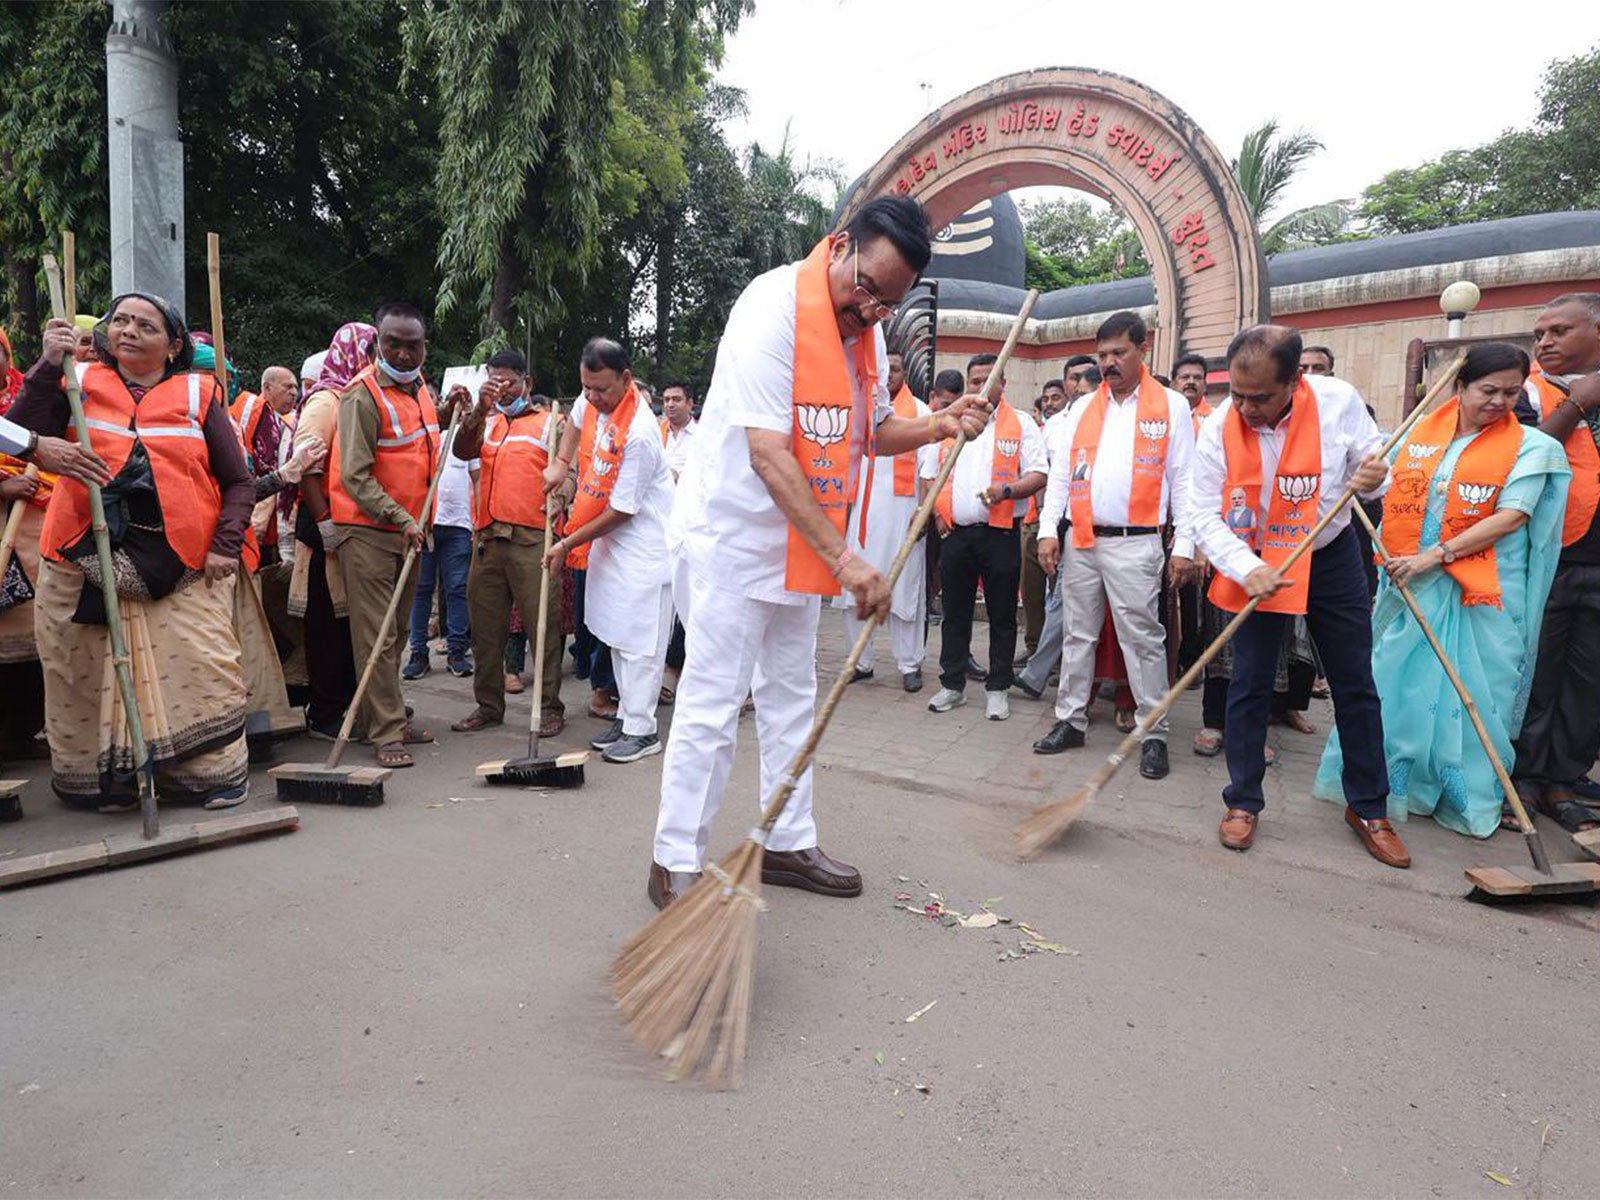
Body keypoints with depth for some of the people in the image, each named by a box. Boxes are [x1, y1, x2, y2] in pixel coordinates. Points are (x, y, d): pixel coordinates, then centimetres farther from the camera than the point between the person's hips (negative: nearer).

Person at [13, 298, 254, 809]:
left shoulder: (198, 394, 8)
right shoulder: (80, 384, 11)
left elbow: (238, 482, 8)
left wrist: (225, 546, -3)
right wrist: (48, 366, -8)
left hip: (183, 566, -1)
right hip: (86, 562, 2)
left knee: (202, 669, -4)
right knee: (89, 676, 5)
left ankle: (219, 774, 7)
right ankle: (108, 778, 18)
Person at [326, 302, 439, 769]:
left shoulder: (422, 388, 12)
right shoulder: (363, 395, -12)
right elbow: (355, 476, -17)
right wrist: (400, 518, -23)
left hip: (410, 529, 8)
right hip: (368, 530, -8)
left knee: (396, 632, 14)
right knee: (376, 636, -6)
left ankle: (392, 718, 23)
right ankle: (387, 734, -3)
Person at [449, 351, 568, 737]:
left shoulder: (549, 422, 9)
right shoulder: (486, 423, 20)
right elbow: (461, 451, 1)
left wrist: (559, 495, -17)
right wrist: (480, 409, -12)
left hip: (532, 538, -4)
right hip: (488, 538, 5)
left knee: (544, 625, -5)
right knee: (486, 626, 8)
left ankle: (550, 707, 2)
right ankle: (488, 705, 19)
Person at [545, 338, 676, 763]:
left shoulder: (639, 434, -26)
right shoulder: (590, 403, 0)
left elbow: (620, 512, -21)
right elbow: (574, 421, 28)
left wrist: (567, 544, -14)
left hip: (644, 545, -9)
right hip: (610, 541, 9)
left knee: (638, 640, -6)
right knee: (617, 635, 14)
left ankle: (641, 731, 2)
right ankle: (627, 716, 24)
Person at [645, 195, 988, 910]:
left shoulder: (867, 327, 6)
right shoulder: (774, 306, -20)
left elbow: (870, 431, 18)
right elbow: (769, 454, -27)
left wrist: (941, 426, -1)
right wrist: (843, 558, -30)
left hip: (802, 541, 9)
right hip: (733, 534, -8)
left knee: (791, 697, 14)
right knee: (712, 703, -5)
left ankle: (787, 845, 28)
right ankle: (676, 863, 9)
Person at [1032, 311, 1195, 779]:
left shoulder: (1171, 406, 3)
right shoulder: (1083, 408, 13)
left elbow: (1183, 480, 0)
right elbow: (1060, 473, 12)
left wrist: (1184, 546, -6)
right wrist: (1048, 529, 2)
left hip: (1135, 544, -4)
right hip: (1080, 541, 4)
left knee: (1143, 639, -1)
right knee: (1078, 634, 10)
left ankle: (1154, 734, 8)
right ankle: (1071, 721, 20)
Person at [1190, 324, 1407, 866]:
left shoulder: (1339, 400, -18)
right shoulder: (1218, 429, -20)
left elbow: (1372, 465, -2)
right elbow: (1206, 516, -17)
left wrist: (1373, 477, -27)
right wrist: (1248, 570, -32)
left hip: (1333, 557, 1)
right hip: (1257, 563, -1)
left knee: (1356, 685, 6)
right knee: (1250, 684, 0)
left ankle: (1368, 807, 21)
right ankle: (1243, 801, 15)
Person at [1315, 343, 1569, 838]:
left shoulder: (1531, 447, -1)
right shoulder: (1419, 432, 7)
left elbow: (1511, 518, -11)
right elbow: (1384, 486, 17)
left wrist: (1435, 555, -18)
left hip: (1480, 592, -3)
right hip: (1410, 584, 3)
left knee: (1470, 693, 2)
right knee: (1396, 681, 9)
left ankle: (1466, 796, 18)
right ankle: (1386, 778, 25)